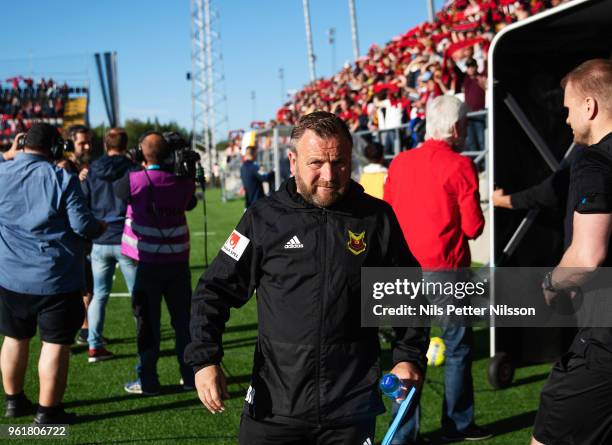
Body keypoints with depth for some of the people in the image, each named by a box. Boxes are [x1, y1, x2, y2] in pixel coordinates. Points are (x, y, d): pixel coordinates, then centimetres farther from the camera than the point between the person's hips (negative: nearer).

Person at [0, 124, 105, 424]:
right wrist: (101, 228, 5)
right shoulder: (61, 178, -13)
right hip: (56, 278, -5)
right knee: (55, 344, 4)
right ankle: (48, 410, 9)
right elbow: (82, 224, -14)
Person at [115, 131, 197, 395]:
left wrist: (138, 168, 15)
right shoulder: (184, 181, -3)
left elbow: (118, 189, 7)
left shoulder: (136, 180, -14)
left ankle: (147, 381, 10)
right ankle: (190, 376, 18)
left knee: (147, 321, 6)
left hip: (147, 262, -3)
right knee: (183, 318, 12)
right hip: (178, 261, 3)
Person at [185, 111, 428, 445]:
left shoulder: (377, 218, 2)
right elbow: (215, 291, 3)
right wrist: (204, 360, -7)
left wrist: (409, 356, 4)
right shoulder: (264, 218, -1)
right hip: (273, 405, 0)